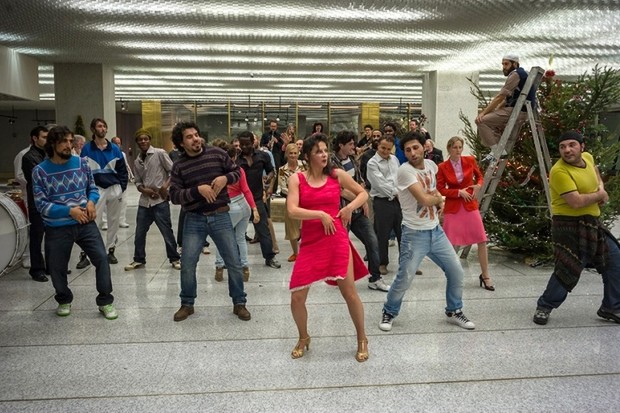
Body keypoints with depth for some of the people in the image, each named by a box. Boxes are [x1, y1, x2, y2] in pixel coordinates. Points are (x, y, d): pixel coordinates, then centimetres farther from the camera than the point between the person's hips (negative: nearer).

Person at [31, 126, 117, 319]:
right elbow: (41, 205, -10)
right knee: (56, 267, 12)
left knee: (102, 258, -7)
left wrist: (91, 201, -12)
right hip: (57, 228, -1)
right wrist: (69, 211, -19)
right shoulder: (40, 171, -8)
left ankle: (105, 301, 10)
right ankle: (64, 300, 40)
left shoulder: (82, 163, -1)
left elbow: (93, 187, 10)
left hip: (86, 223, 1)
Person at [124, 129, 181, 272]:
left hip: (160, 200, -5)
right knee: (139, 232, 10)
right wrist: (144, 190, -9)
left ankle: (174, 258, 16)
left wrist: (165, 186, -17)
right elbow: (138, 182, 12)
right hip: (144, 201, 5)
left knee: (167, 231, 1)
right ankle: (139, 259, 26)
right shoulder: (137, 161, 12)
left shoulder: (159, 153, -4)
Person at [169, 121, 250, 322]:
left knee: (234, 262, 3)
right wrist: (198, 189, -21)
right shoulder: (179, 166, -1)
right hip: (194, 220, 1)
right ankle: (187, 304, 25)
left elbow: (237, 171, 9)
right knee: (187, 264, 3)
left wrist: (225, 178, -13)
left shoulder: (217, 154, -1)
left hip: (220, 217, 0)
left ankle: (239, 303, 20)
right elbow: (175, 196, -7)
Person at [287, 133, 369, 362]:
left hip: (337, 239, 0)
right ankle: (303, 338, 28)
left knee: (349, 291, -2)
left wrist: (350, 207, -2)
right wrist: (321, 215, -16)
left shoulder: (337, 174, 3)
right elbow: (292, 210, -11)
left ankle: (362, 339, 22)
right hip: (310, 242, 1)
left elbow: (363, 193, 15)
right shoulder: (296, 178, 1)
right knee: (297, 297, 0)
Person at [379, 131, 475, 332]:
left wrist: (438, 200, 3)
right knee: (404, 280, -5)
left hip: (436, 231, 7)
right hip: (415, 234, -7)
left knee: (456, 272, 11)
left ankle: (454, 311, 32)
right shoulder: (405, 170, -18)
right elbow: (424, 199, -27)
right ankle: (389, 313, 20)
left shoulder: (431, 165, 4)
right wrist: (438, 198, -5)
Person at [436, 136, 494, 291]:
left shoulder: (470, 161, 0)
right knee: (450, 243, 3)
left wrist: (478, 185, -4)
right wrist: (459, 192, -15)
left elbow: (479, 175, 16)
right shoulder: (443, 167, -5)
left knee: (482, 240, -1)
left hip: (470, 205, 2)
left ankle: (485, 275, 12)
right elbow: (440, 189, -6)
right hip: (452, 207, -2)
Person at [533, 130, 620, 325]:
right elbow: (576, 201, -28)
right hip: (570, 227, -9)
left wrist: (601, 186, 12)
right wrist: (600, 195, -10)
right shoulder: (559, 171, -21)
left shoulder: (587, 157, 6)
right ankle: (544, 307, 10)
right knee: (568, 270, -10)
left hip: (592, 224, 9)